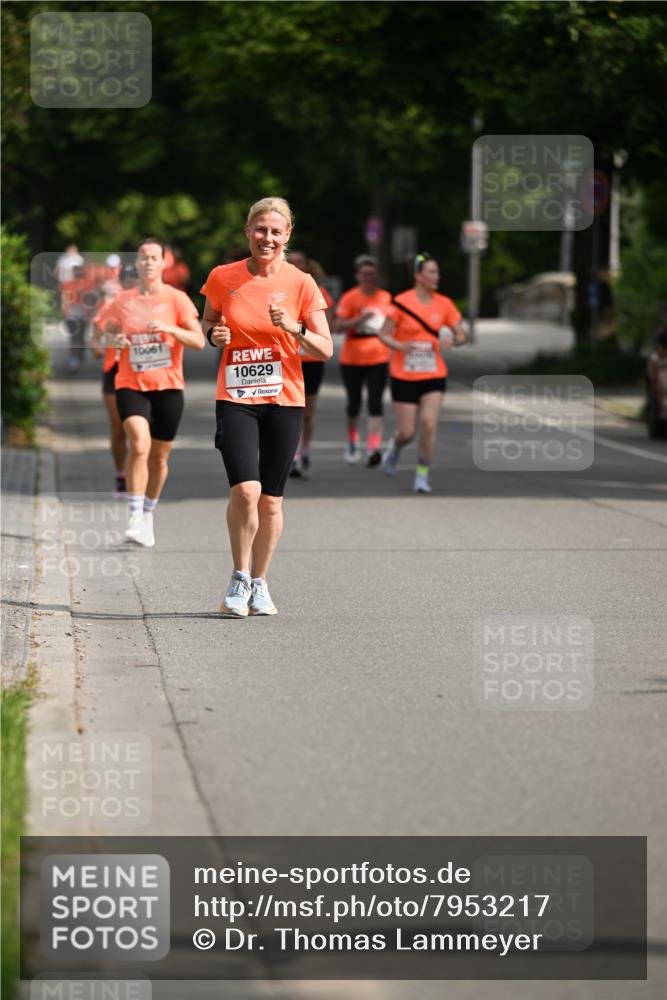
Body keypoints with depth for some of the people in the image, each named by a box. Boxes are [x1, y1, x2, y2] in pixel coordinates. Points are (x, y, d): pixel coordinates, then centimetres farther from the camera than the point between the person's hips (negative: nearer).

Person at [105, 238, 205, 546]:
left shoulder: (177, 299, -1)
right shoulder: (123, 301, 4)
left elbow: (199, 341, -6)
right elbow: (108, 330, 19)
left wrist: (171, 329, -23)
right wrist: (116, 339, -5)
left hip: (168, 386, 1)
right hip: (131, 385, 0)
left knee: (159, 456, 8)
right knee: (139, 444, -23)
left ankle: (148, 515, 29)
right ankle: (135, 517, -21)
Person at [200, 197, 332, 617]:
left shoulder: (301, 283, -2)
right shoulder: (222, 278, 0)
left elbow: (325, 350, -2)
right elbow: (207, 325, 17)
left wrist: (292, 327, -19)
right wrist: (215, 335, -6)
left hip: (285, 400, 1)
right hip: (236, 397, -1)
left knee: (271, 499, 6)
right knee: (245, 489, -18)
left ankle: (259, 583, 24)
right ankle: (239, 577, 2)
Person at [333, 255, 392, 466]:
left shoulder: (386, 297, 6)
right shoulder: (349, 298, -6)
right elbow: (337, 327, -14)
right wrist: (360, 319, -25)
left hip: (378, 359, 2)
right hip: (352, 359, -2)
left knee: (375, 402, -11)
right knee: (354, 403, 9)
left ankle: (373, 448, -19)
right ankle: (352, 441, 35)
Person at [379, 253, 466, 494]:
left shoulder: (444, 304, 1)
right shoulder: (402, 302, -8)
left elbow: (461, 335, 6)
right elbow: (384, 334, -5)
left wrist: (452, 340, -17)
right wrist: (399, 345, -25)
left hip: (433, 375, 2)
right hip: (404, 376, -2)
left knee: (429, 424, -14)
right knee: (407, 432, 0)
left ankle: (422, 476, -1)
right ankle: (394, 447, 37)